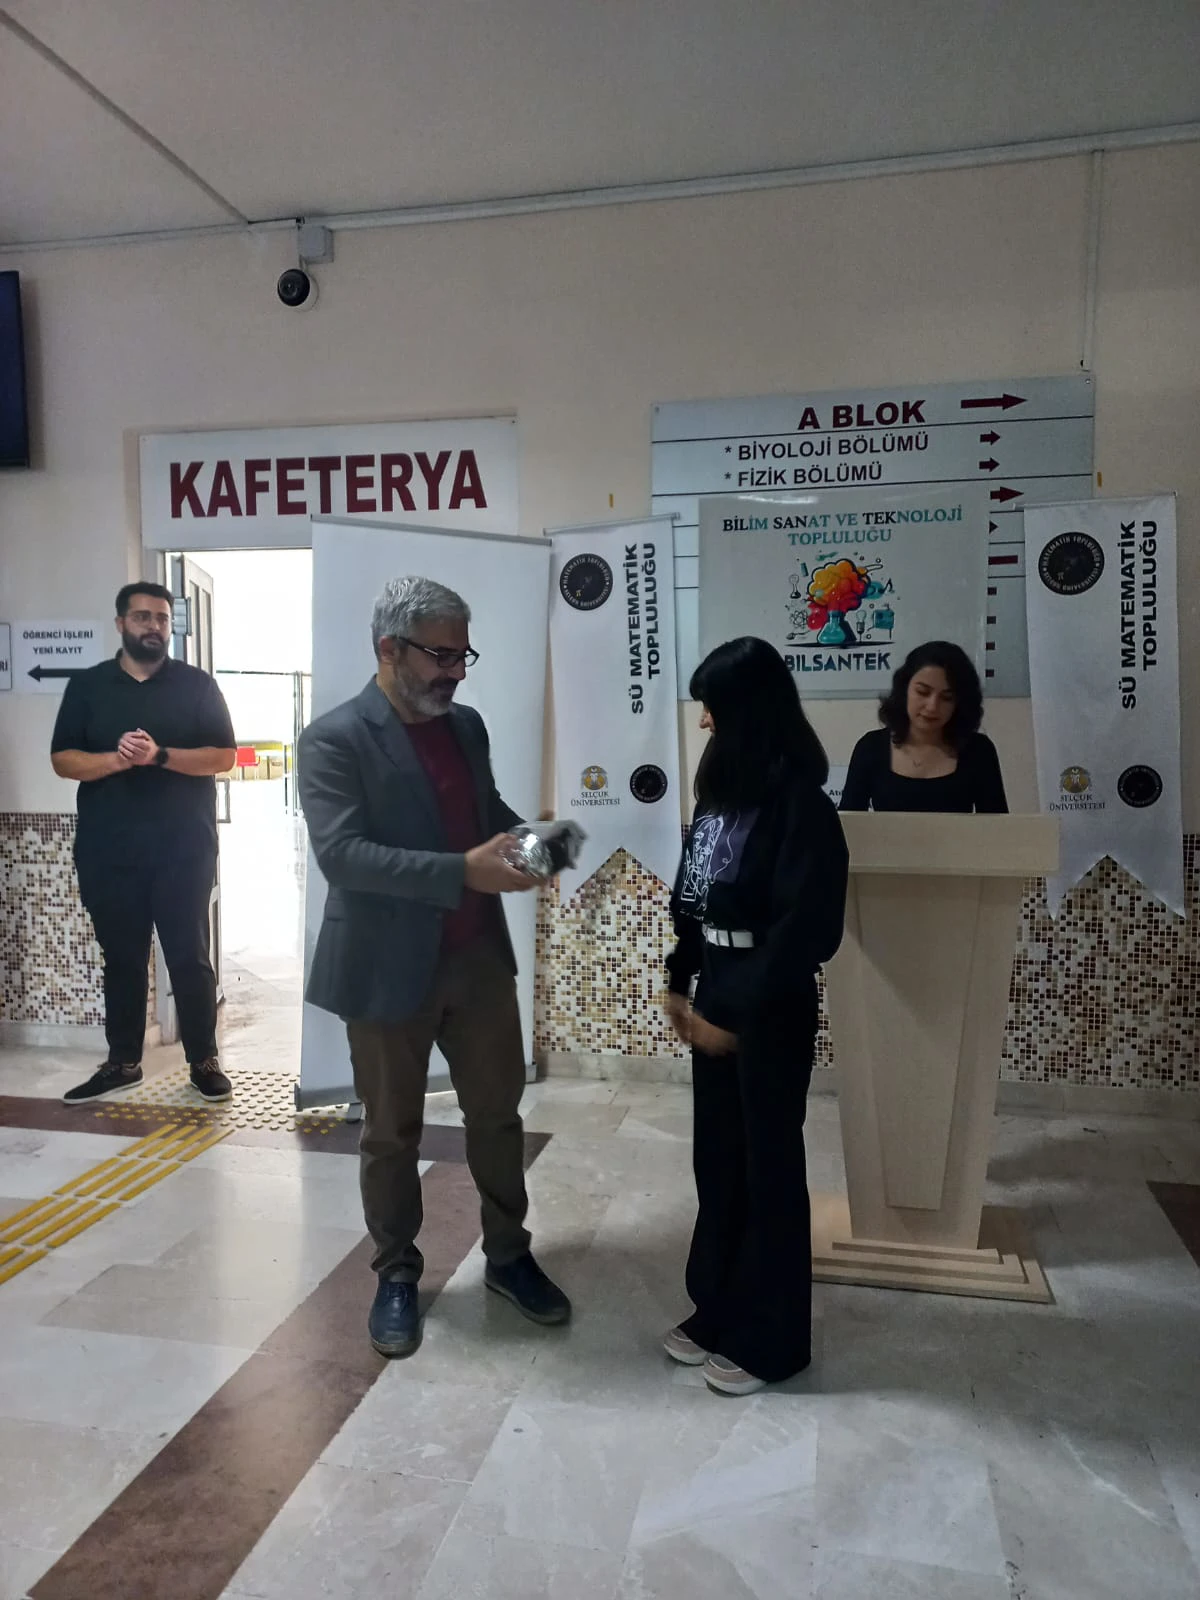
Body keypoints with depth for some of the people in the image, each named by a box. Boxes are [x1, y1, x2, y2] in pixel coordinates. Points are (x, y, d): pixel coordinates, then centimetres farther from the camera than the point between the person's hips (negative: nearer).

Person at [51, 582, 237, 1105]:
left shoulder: (196, 684, 3)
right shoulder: (87, 685, 8)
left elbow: (223, 757, -4)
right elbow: (63, 760, 2)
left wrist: (160, 755, -18)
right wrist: (116, 759, -16)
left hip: (184, 849, -2)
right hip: (109, 852, 2)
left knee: (190, 956, 3)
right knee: (121, 958, 11)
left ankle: (204, 1060, 15)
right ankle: (122, 1062, 23)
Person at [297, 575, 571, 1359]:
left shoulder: (468, 725, 6)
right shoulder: (335, 739, -15)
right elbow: (342, 853, -25)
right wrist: (464, 873, -33)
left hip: (479, 956, 6)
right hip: (389, 968, -5)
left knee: (498, 1112, 16)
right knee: (392, 1132, 12)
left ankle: (509, 1256, 35)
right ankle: (397, 1275, 32)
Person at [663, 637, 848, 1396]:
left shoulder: (799, 805, -18)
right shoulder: (723, 790, 6)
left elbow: (805, 929, -21)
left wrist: (737, 1012, -17)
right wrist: (680, 983, 7)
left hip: (771, 1007, -7)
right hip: (716, 993, 8)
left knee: (767, 1164, 6)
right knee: (716, 1156, 16)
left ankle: (770, 1339, 24)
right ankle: (718, 1311, 34)